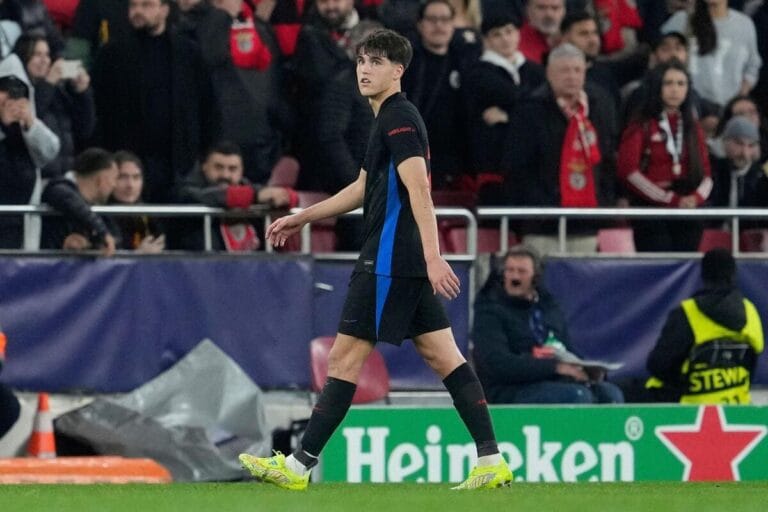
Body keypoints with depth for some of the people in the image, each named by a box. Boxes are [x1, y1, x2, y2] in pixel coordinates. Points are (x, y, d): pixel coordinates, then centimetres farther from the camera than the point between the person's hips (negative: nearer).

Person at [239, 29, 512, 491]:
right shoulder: (391, 119, 19)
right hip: (409, 263, 10)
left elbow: (419, 189, -24)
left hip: (388, 260, -10)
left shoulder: (399, 119, -12)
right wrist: (301, 218, 35)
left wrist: (433, 257, -33)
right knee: (443, 354, 5)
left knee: (346, 357, -5)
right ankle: (492, 461, 0)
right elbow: (363, 189, 31)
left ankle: (300, 466, -1)